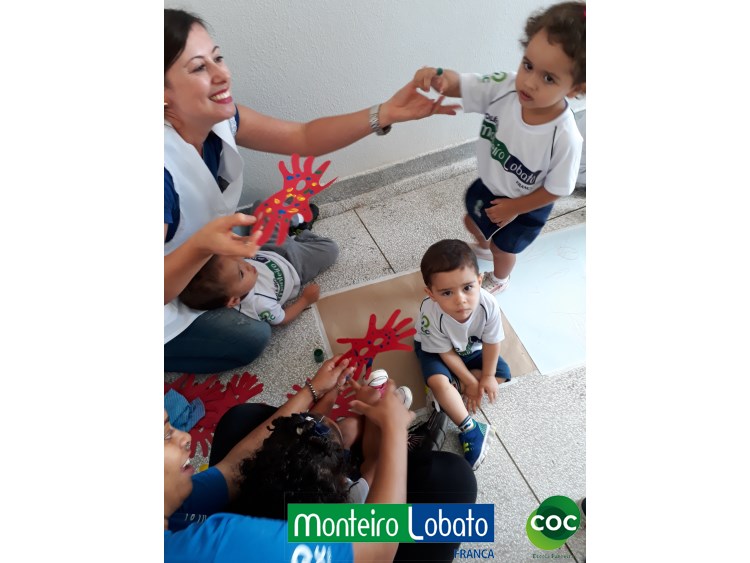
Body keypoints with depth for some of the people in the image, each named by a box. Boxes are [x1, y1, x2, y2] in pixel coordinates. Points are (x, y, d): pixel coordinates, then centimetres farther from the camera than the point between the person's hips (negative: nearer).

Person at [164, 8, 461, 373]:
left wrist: (386, 114, -25)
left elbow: (303, 138, -15)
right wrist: (202, 245, -58)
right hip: (172, 299, -7)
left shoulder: (218, 118, -17)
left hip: (208, 260, 7)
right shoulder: (166, 167, -40)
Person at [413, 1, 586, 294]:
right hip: (489, 184, 5)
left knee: (503, 248, 22)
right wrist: (439, 77, -47)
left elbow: (556, 189, -24)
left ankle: (499, 279, 59)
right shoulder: (504, 87, -29)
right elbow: (460, 84, -24)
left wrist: (514, 208, -15)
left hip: (525, 205, -4)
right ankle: (483, 247, 69)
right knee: (472, 222, 31)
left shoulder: (565, 138, -37)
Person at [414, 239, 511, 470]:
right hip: (435, 349, -4)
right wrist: (470, 381, -16)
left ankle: (445, 393, -6)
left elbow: (491, 342, -16)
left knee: (502, 373, -6)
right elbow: (446, 353, -23)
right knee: (438, 381, -29)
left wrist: (487, 377, -10)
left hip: (472, 347, 4)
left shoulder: (488, 304, -36)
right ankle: (470, 430, -12)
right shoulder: (431, 313, -41)